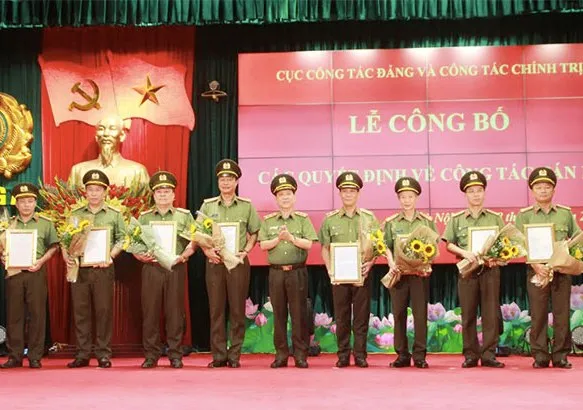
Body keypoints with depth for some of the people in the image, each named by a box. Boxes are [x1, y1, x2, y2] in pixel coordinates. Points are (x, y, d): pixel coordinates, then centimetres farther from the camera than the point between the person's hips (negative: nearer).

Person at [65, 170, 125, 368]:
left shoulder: (114, 214, 6)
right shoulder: (75, 214, 11)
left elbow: (121, 239, 3)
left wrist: (111, 255, -11)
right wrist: (66, 255, -6)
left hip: (103, 268, -2)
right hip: (79, 268, 2)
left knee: (104, 310, 1)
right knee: (80, 311, 5)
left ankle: (103, 354, 9)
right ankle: (82, 354, 13)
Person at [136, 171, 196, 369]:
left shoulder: (185, 216, 9)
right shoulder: (144, 217, 12)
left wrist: (182, 256, -11)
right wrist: (141, 256, -10)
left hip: (176, 269, -1)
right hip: (151, 269, 1)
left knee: (175, 312, 1)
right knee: (150, 312, 1)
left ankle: (175, 355, 9)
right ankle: (151, 355, 9)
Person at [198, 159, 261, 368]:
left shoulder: (247, 206, 5)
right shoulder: (208, 205, 7)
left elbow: (254, 233, 10)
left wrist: (246, 251, -4)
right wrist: (207, 250, -6)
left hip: (238, 263, -1)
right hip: (214, 263, 1)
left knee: (237, 310, 1)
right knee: (216, 310, 3)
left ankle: (234, 355, 8)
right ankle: (218, 355, 9)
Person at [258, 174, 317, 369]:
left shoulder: (303, 219, 4)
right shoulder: (268, 221, 9)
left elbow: (308, 244, -5)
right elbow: (263, 245, 1)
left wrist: (291, 237, -17)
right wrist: (278, 239, -14)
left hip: (297, 271, -2)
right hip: (276, 272, 2)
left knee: (299, 314, 0)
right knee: (279, 314, 5)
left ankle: (300, 354, 6)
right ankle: (281, 354, 12)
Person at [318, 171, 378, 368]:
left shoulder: (369, 218, 5)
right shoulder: (330, 219, 6)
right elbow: (324, 248, 9)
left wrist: (370, 263, -11)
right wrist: (330, 269, -4)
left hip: (362, 273, 0)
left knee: (361, 316, 2)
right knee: (341, 316, 5)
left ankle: (360, 354, 10)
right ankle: (343, 355, 13)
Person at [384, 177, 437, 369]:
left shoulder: (427, 221, 5)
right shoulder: (390, 222, 7)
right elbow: (386, 247, 4)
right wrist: (392, 263, -13)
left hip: (420, 273, -1)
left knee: (420, 314, 0)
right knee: (399, 314, 4)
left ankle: (419, 355, 7)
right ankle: (402, 355, 12)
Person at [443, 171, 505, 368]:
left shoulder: (495, 218, 8)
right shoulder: (456, 219, 7)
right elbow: (449, 244, 5)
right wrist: (464, 252, -13)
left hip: (490, 270, 0)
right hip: (467, 270, 0)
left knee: (491, 313, 0)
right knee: (468, 314, 3)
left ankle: (489, 355, 5)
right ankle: (470, 355, 10)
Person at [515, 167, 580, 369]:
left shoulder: (566, 213, 10)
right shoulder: (524, 215, 5)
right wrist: (535, 264, -17)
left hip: (562, 270, 2)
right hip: (536, 271, -1)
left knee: (562, 314, 3)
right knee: (538, 315, 0)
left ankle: (561, 355, 10)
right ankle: (540, 356, 7)